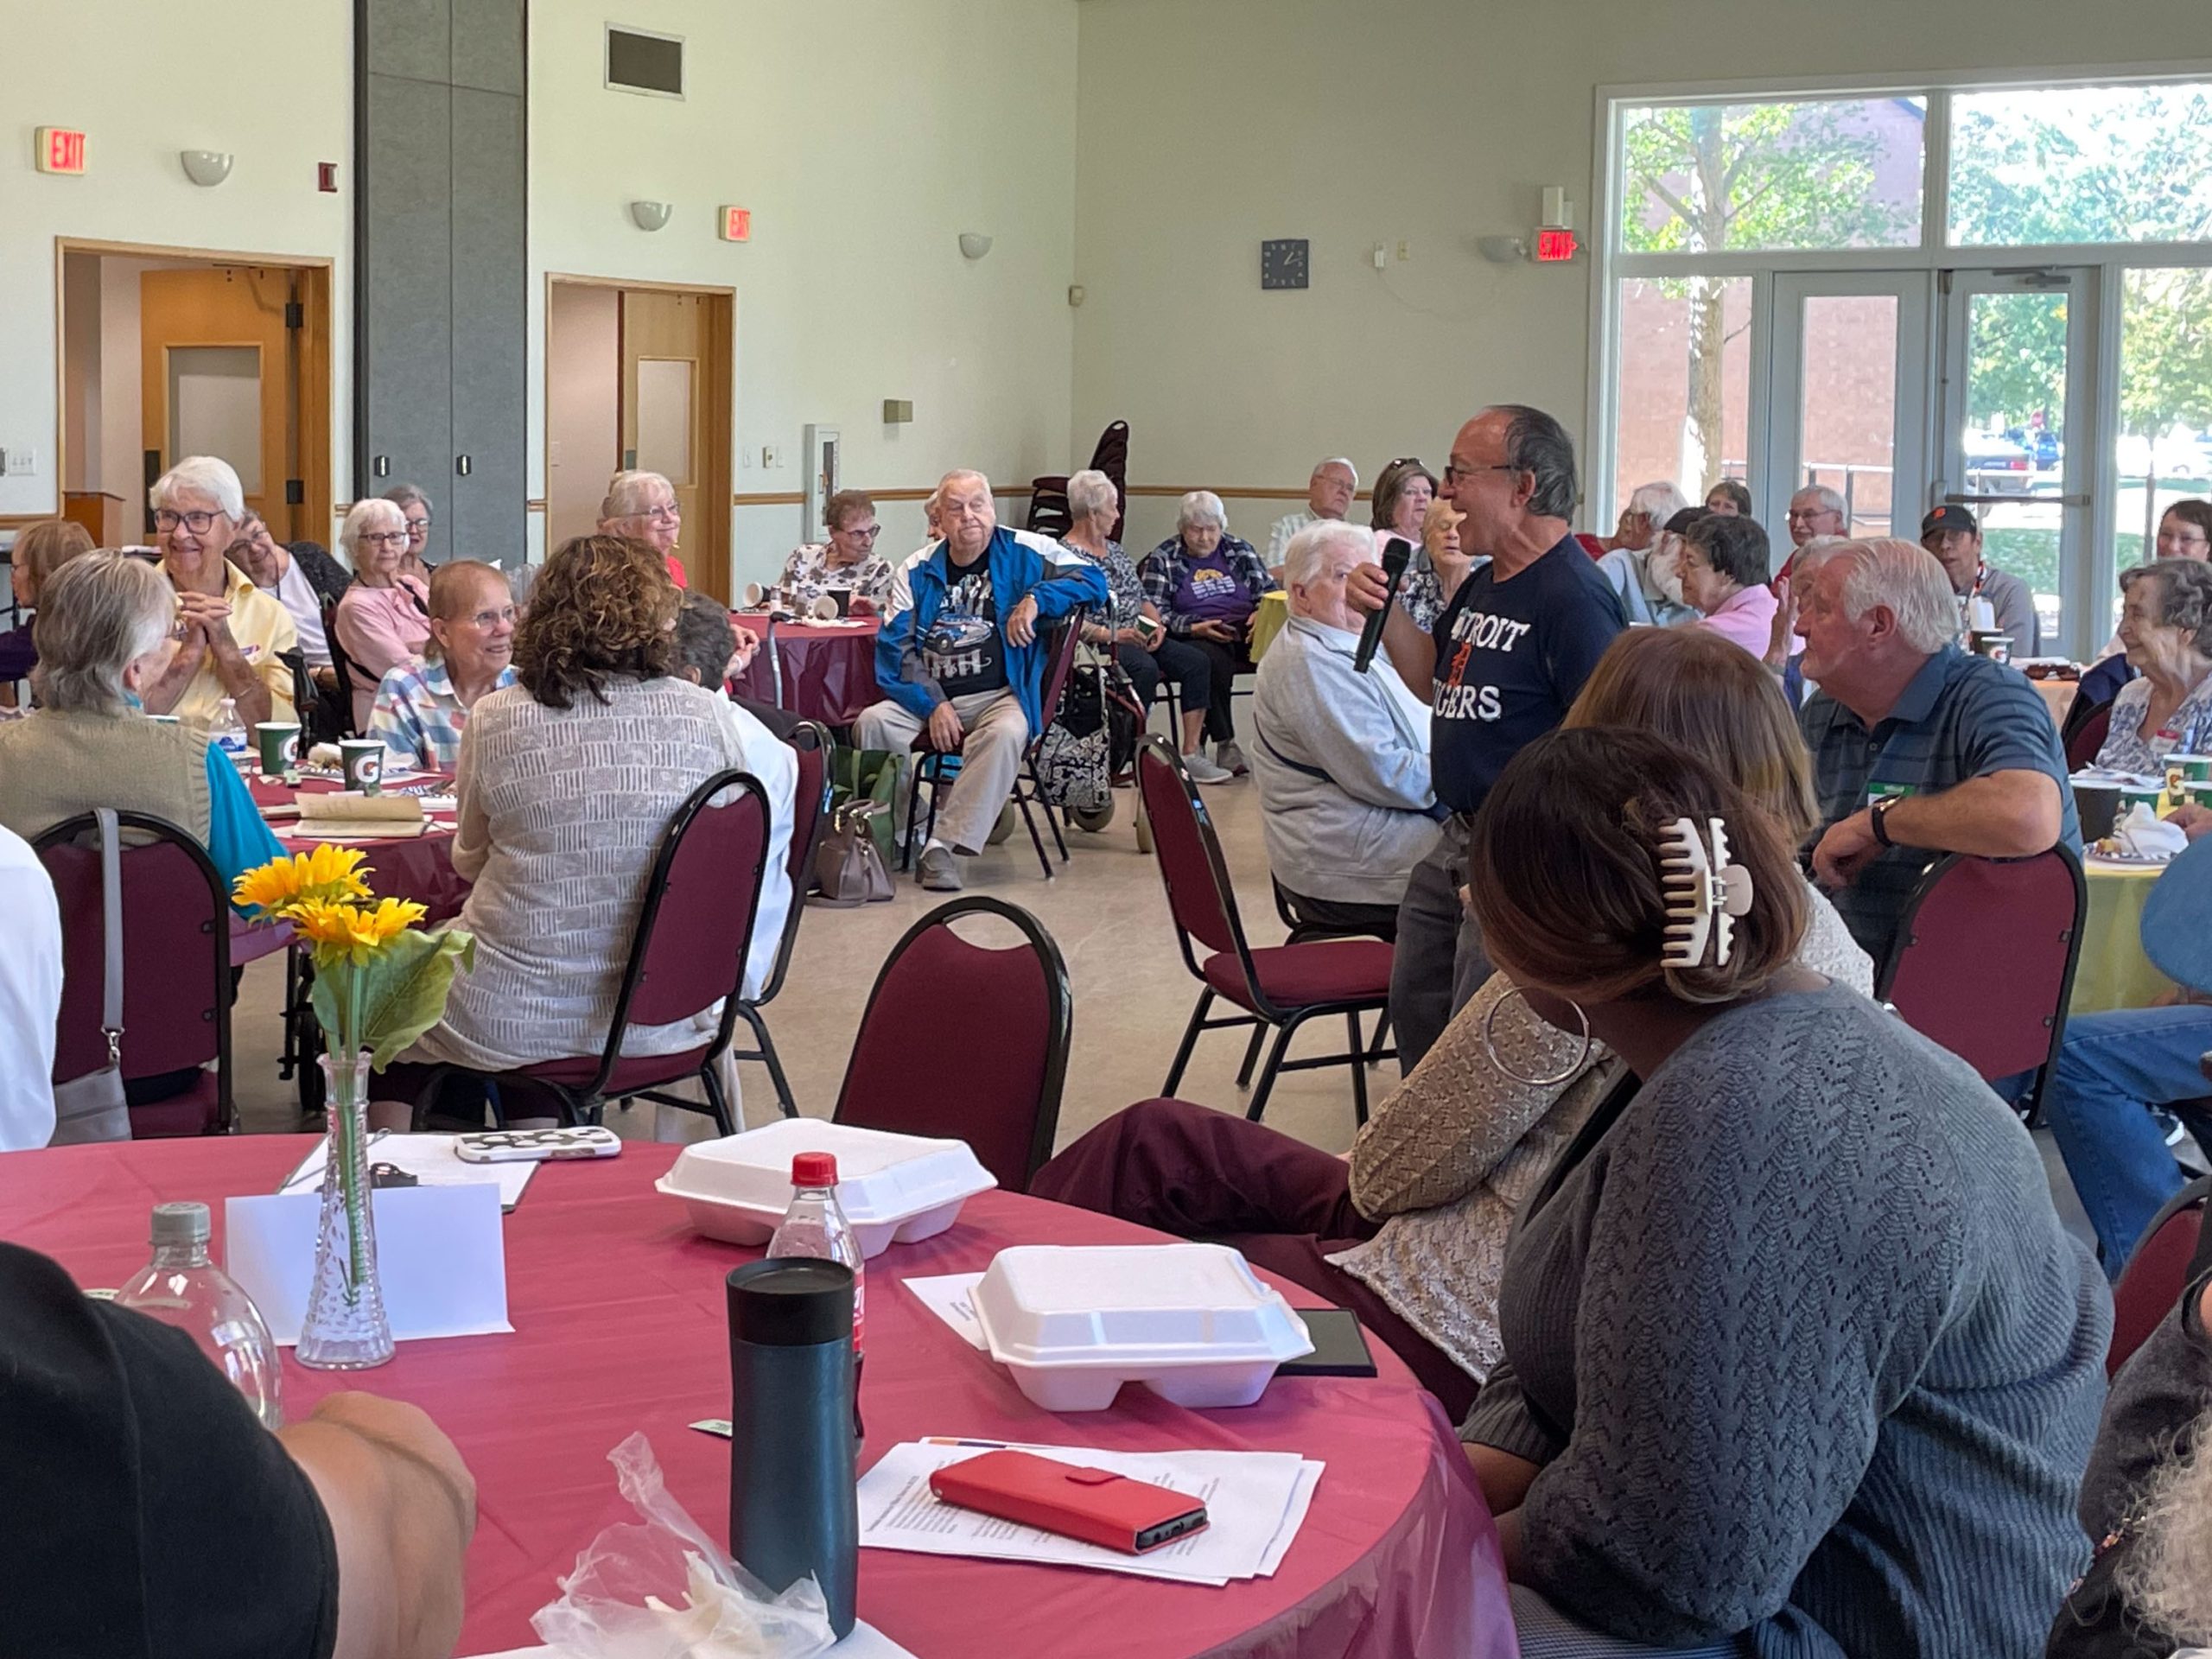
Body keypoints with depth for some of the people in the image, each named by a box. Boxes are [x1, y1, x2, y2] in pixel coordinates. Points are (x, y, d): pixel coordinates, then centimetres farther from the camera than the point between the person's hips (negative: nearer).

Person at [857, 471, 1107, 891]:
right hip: (928, 697, 3)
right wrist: (933, 704, -11)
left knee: (1005, 733, -36)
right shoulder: (917, 571, 11)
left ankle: (945, 846, -36)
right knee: (871, 723, -24)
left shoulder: (1023, 554, 6)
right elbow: (896, 647, 4)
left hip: (1001, 696, -3)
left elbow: (1092, 580, 0)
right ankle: (906, 827, -9)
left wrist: (1036, 599, -16)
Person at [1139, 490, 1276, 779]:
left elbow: (1271, 591, 18)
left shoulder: (1239, 550, 19)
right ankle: (1225, 744, -30)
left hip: (1244, 632, 3)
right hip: (1195, 638, -3)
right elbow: (1155, 614, -1)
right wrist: (1195, 628, -16)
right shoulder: (1162, 560, 8)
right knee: (1214, 662, -39)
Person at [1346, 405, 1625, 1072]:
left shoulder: (1573, 598, -21)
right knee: (1416, 1010, 21)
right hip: (1460, 841, 10)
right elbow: (1436, 683, 22)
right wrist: (1385, 611, 5)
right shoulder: (1485, 585, 11)